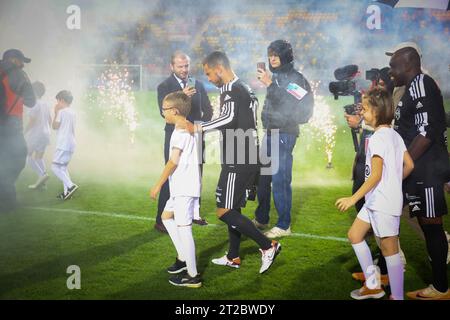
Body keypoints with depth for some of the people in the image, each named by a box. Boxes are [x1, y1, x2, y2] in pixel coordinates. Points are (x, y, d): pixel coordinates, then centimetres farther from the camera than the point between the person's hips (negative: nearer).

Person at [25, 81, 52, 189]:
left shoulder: (35, 104, -14)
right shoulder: (45, 104, 10)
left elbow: (31, 121, -19)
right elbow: (50, 120, 17)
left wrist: (24, 133, -11)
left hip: (35, 134, -8)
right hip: (45, 134, 8)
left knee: (28, 156, 0)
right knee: (39, 157, 12)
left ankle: (42, 174, -16)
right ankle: (41, 180, 4)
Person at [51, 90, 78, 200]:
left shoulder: (61, 112, -10)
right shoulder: (73, 112, 15)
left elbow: (55, 126, -6)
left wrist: (56, 113, 1)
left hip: (63, 144, -9)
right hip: (71, 144, 9)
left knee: (55, 167, -8)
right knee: (63, 167, 15)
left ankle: (70, 186, -20)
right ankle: (66, 191, 10)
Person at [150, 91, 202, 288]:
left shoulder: (180, 131, -16)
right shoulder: (189, 128, 14)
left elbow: (173, 161, -23)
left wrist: (158, 185, -19)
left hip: (184, 188, -11)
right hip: (182, 187, 11)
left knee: (183, 228, -6)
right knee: (166, 216, 22)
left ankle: (193, 276, -1)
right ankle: (183, 257, 26)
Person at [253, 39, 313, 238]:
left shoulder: (295, 78, -7)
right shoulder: (276, 76, 16)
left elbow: (290, 103, -21)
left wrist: (270, 85, -24)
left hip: (284, 134, -8)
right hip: (270, 132, 8)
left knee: (280, 180, -10)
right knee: (262, 177, 13)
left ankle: (284, 225, -2)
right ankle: (261, 219, 26)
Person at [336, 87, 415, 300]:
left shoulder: (377, 138, -18)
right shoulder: (394, 135, 9)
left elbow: (376, 175, -22)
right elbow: (409, 165, 11)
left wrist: (353, 199, -19)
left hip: (383, 202, -10)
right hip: (376, 201, 10)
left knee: (389, 249, -2)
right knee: (355, 235, 17)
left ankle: (397, 297, 8)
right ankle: (373, 285, 24)